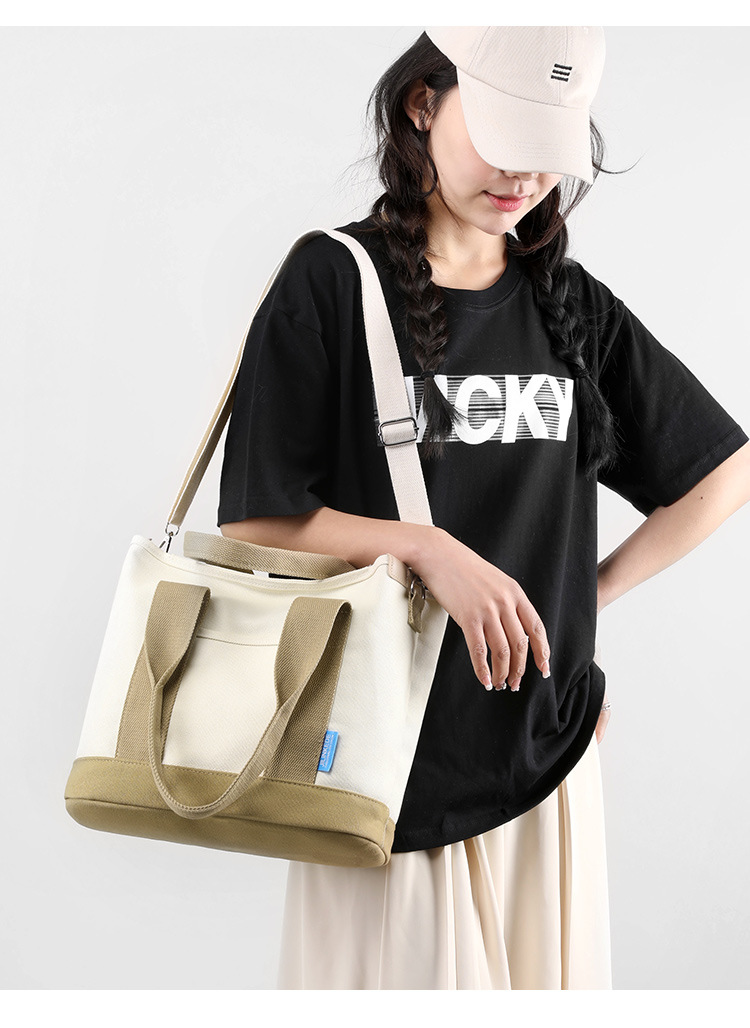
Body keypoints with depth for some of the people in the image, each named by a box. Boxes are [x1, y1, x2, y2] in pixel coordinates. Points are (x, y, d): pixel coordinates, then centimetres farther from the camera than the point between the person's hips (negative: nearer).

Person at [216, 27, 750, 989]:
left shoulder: (572, 305, 6)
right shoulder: (335, 283, -5)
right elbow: (251, 521, -7)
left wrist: (587, 596, 5)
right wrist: (428, 548, -20)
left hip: (544, 746, 4)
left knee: (546, 978, 12)